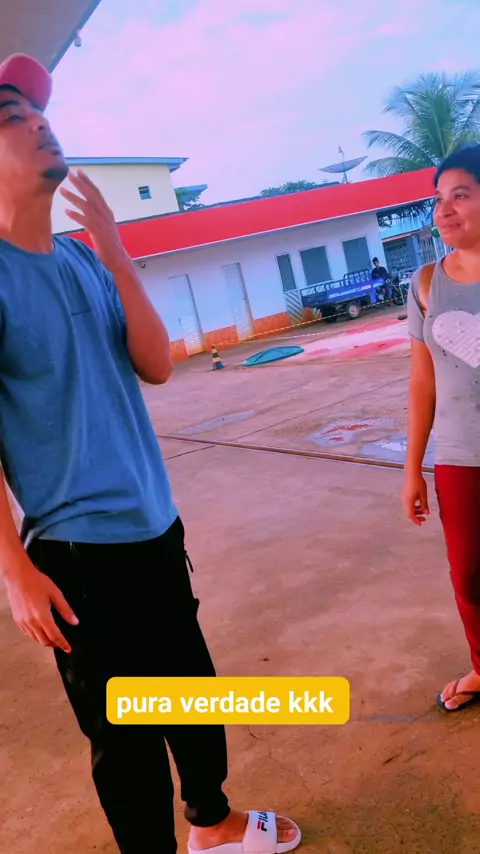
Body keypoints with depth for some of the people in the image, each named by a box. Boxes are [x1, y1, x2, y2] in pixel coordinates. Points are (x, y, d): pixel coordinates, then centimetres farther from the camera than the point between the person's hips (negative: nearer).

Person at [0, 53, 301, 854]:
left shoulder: (85, 258, 6)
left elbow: (157, 366, -2)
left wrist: (115, 255, -12)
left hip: (155, 525, 7)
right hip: (77, 547, -7)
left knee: (192, 685, 22)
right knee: (124, 733, 7)